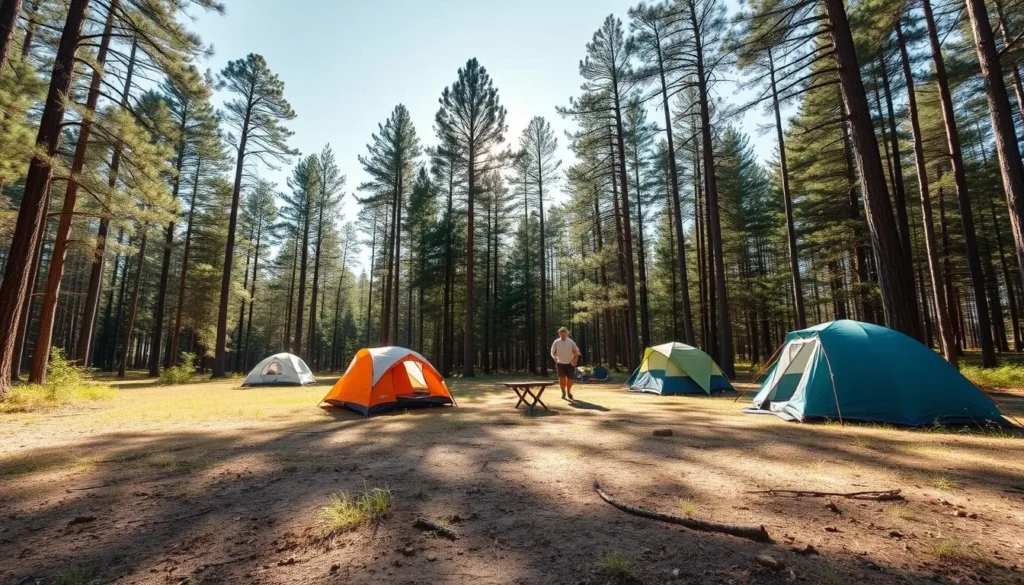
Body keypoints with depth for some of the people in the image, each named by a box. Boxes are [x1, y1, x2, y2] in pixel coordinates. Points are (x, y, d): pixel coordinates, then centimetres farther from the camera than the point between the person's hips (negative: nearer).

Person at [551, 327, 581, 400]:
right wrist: (554, 357, -13)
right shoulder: (556, 342, 2)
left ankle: (569, 392, 27)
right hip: (560, 363, -1)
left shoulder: (571, 342, 2)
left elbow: (576, 351, 7)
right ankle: (563, 392, 7)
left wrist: (575, 359, -8)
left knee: (570, 379, 1)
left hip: (570, 364, 1)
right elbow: (552, 352, 7)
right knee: (561, 378, -14)